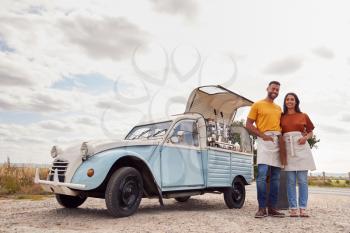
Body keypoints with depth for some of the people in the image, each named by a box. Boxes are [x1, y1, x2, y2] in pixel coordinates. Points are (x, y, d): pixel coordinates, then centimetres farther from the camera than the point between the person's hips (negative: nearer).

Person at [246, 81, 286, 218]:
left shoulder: (279, 108, 22)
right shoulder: (257, 105, 6)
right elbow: (248, 125, -1)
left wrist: (282, 138, 5)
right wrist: (263, 135, -13)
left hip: (278, 142, 6)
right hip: (264, 141, -6)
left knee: (276, 177, 5)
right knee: (262, 175, -15)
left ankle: (272, 208, 12)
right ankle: (262, 208, -7)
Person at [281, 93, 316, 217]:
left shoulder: (303, 116, 10)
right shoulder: (281, 117, 11)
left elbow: (310, 132, 16)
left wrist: (305, 137, -4)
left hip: (301, 148, 0)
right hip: (287, 149, 0)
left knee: (302, 180, -1)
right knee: (290, 181, 0)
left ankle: (303, 208, 6)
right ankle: (293, 208, 5)